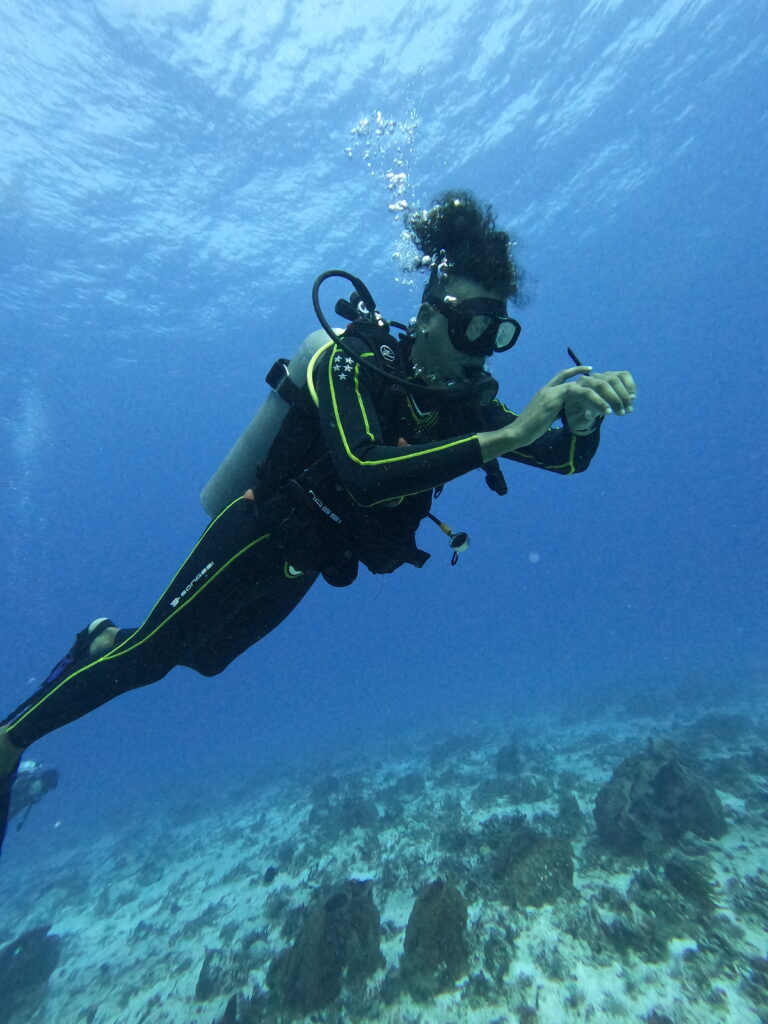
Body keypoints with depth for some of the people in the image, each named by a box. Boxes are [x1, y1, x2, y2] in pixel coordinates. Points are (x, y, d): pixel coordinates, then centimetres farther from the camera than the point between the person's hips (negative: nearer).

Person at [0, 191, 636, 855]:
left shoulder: (468, 399, -5)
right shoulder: (356, 363, -23)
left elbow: (567, 458, -5)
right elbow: (362, 467, -42)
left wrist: (583, 416, -27)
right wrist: (503, 437, -44)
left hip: (303, 559, 6)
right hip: (258, 536, -6)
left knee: (200, 657, 22)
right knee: (151, 655, 3)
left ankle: (106, 643, 50)